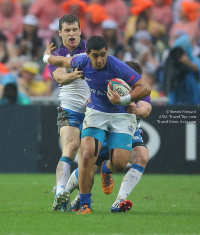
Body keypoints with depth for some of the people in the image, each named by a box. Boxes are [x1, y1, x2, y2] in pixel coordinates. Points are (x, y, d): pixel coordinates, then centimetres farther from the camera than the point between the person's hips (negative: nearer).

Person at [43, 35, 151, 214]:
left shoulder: (118, 67, -25)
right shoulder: (82, 62, -10)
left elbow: (145, 88, -23)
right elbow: (63, 61, 15)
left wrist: (123, 100, -34)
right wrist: (47, 57, 33)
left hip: (121, 116, -2)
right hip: (96, 113, 3)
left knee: (119, 164, -15)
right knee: (87, 156, -21)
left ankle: (106, 170, 27)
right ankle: (85, 204, -7)